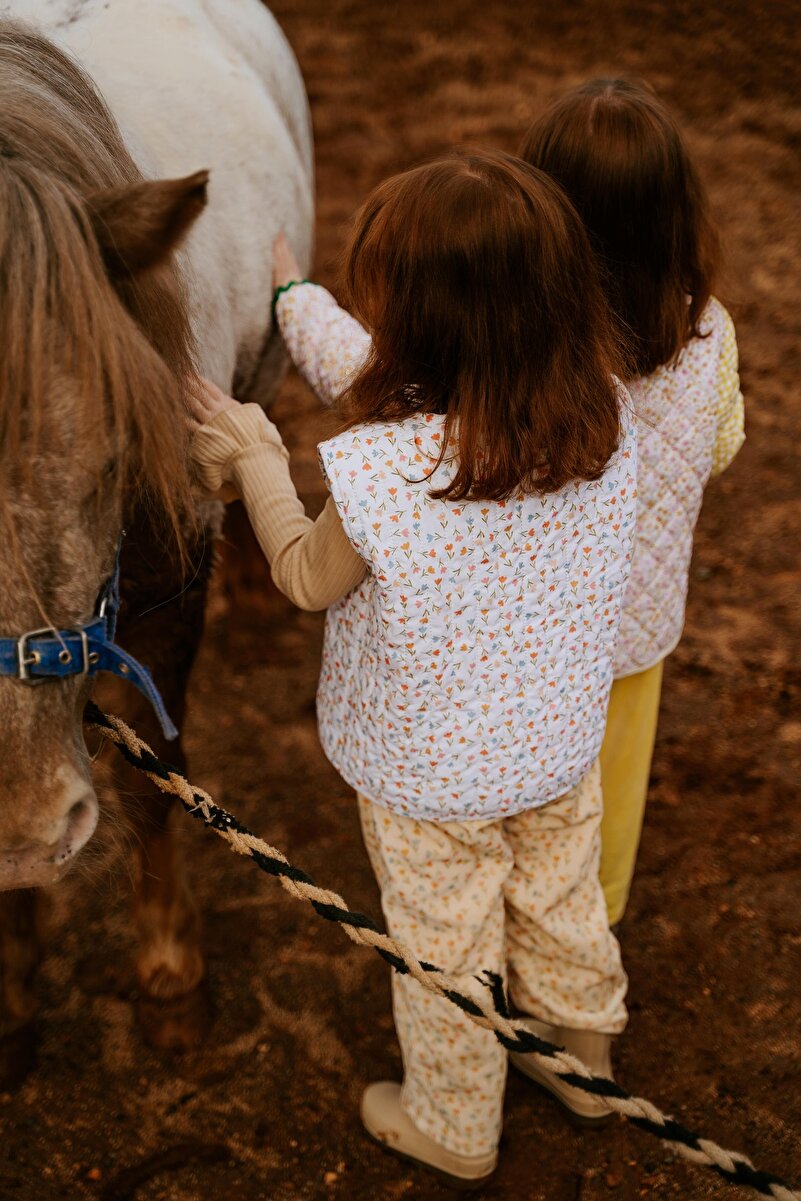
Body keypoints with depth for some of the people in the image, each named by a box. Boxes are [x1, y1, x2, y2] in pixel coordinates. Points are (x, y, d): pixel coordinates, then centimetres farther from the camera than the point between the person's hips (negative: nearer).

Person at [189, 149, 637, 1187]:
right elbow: (404, 390, -3)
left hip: (428, 776, -4)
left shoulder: (381, 475, -37)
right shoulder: (605, 418, -19)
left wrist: (258, 458, 0)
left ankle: (453, 1129, 46)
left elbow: (308, 577, -14)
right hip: (563, 744, 5)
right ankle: (581, 1054, 57)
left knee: (445, 948, 20)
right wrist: (293, 300, 9)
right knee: (561, 902, 30)